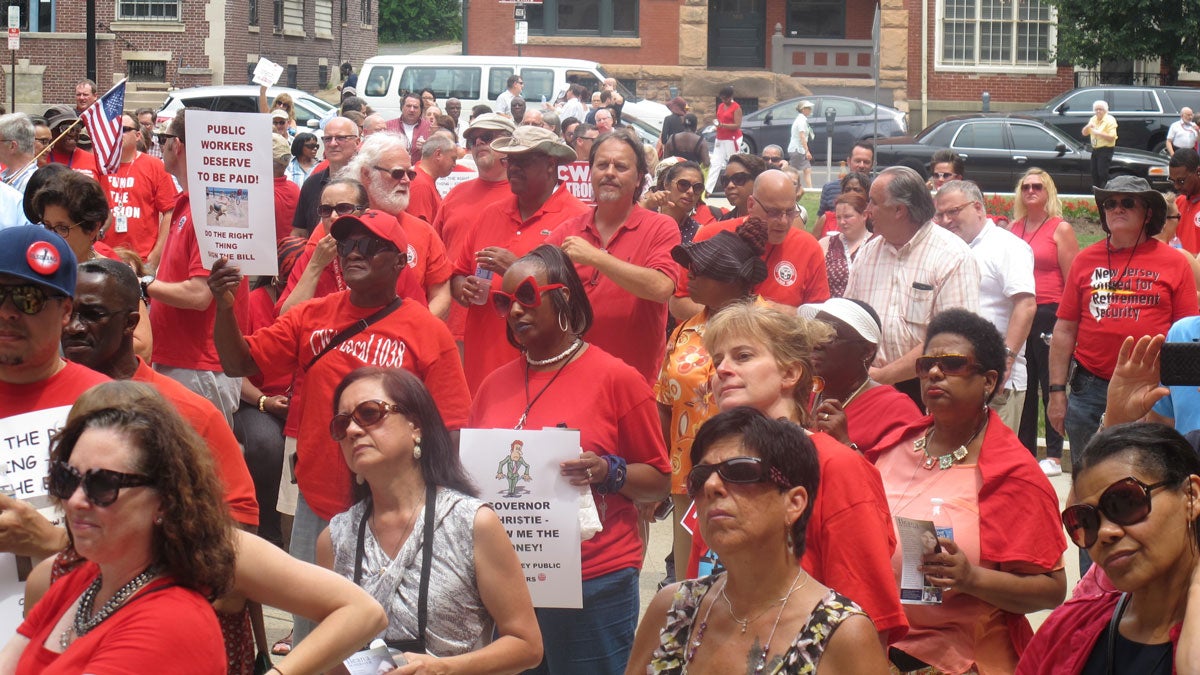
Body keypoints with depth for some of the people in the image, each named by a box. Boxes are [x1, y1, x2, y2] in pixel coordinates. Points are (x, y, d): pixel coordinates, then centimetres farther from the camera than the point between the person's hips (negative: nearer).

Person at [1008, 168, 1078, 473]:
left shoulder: (1061, 229, -3)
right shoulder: (1014, 228, 12)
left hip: (1049, 314, -5)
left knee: (1051, 386, -2)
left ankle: (1055, 456, 2)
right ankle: (1024, 451, 16)